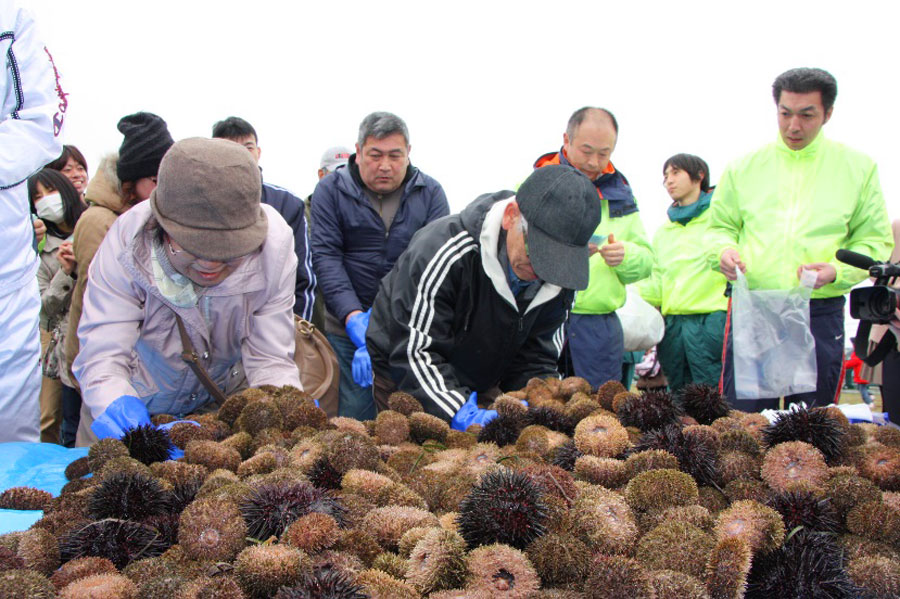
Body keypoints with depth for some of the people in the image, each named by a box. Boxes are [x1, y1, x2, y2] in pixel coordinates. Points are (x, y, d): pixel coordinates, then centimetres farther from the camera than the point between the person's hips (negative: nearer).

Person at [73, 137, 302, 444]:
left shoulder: (273, 246, -23)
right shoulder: (127, 240, -27)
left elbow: (270, 360, -20)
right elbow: (102, 353, -30)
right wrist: (115, 404, -52)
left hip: (221, 401, 0)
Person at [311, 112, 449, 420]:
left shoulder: (430, 193, 4)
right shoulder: (331, 190, 2)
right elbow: (325, 256, -6)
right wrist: (354, 318, -20)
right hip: (347, 328, 0)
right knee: (355, 415, 0)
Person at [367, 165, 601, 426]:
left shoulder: (558, 280, -13)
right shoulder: (442, 251, -32)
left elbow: (536, 358, -7)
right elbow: (412, 352, -32)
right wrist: (461, 413, -43)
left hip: (481, 387, 4)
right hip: (404, 383, -4)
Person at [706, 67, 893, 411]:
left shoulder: (858, 167, 8)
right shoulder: (744, 167, 10)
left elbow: (875, 241, 7)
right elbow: (720, 227, 14)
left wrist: (837, 270, -12)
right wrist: (723, 251, -9)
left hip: (821, 315, 0)